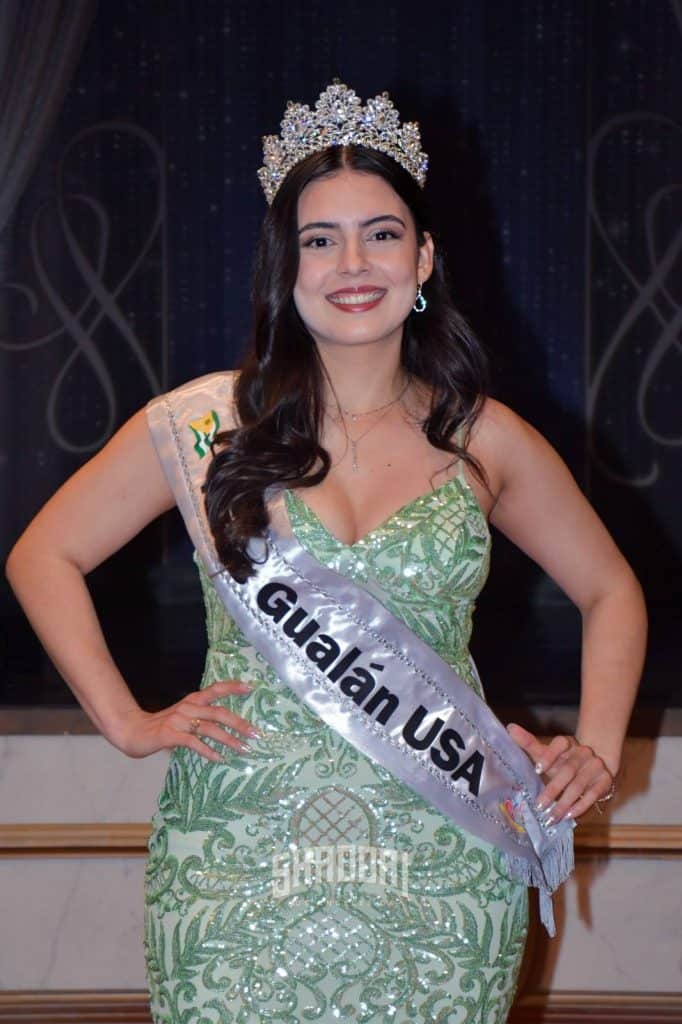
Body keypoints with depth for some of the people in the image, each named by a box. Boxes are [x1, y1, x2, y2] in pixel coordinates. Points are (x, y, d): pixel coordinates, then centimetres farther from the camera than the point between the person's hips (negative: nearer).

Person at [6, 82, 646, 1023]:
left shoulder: (484, 440, 5)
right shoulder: (207, 423, 0)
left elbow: (611, 592, 18)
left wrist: (596, 750, 6)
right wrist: (127, 723, 1)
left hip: (438, 868, 1)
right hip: (241, 865, -1)